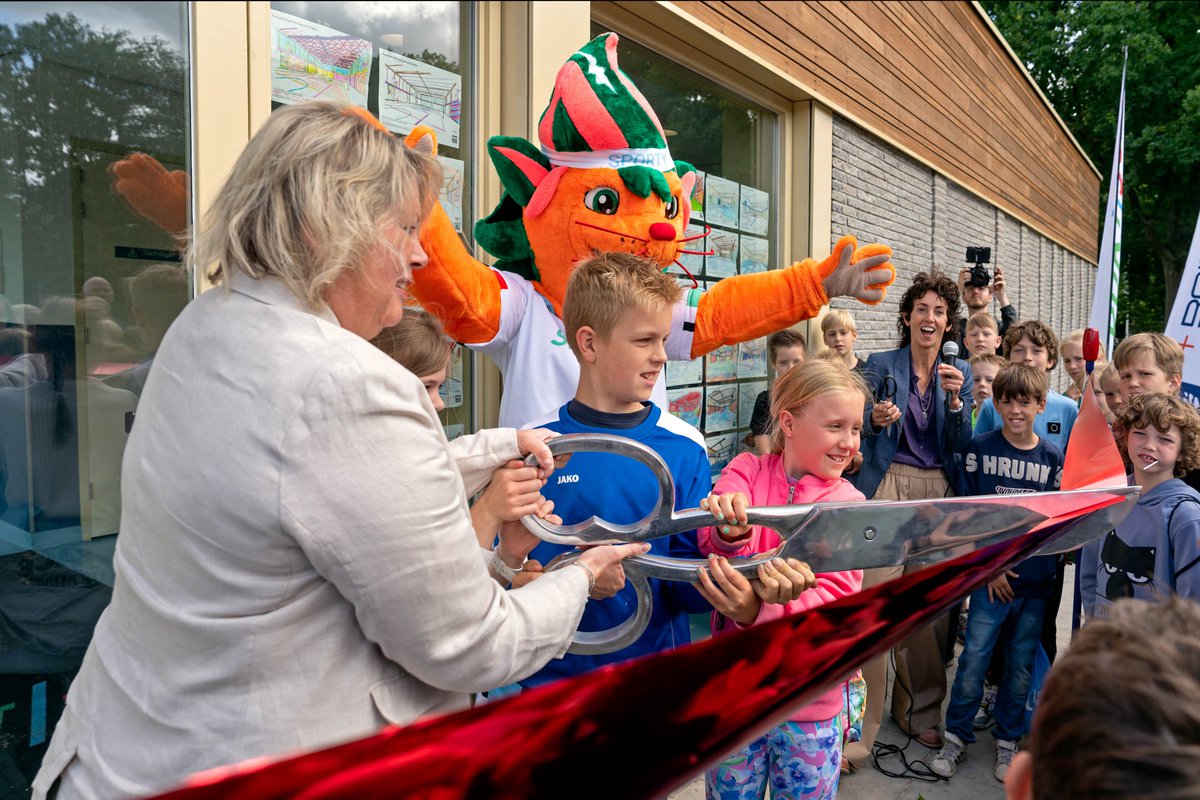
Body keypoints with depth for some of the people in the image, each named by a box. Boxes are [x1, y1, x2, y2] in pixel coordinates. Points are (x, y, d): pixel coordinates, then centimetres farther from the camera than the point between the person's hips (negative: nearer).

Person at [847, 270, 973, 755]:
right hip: (888, 486, -2)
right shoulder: (881, 365, 3)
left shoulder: (960, 372, 10)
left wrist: (955, 399, -11)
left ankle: (920, 709, 26)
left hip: (939, 492, 3)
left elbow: (961, 445, 4)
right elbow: (861, 434, 4)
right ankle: (861, 725, 0)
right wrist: (875, 419, -17)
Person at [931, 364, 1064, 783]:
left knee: (1021, 663, 11)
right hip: (990, 575, -2)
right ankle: (956, 736, 17)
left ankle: (1007, 740, 29)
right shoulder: (980, 447, -2)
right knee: (974, 657, 0)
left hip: (1036, 579, 2)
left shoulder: (1053, 456, 3)